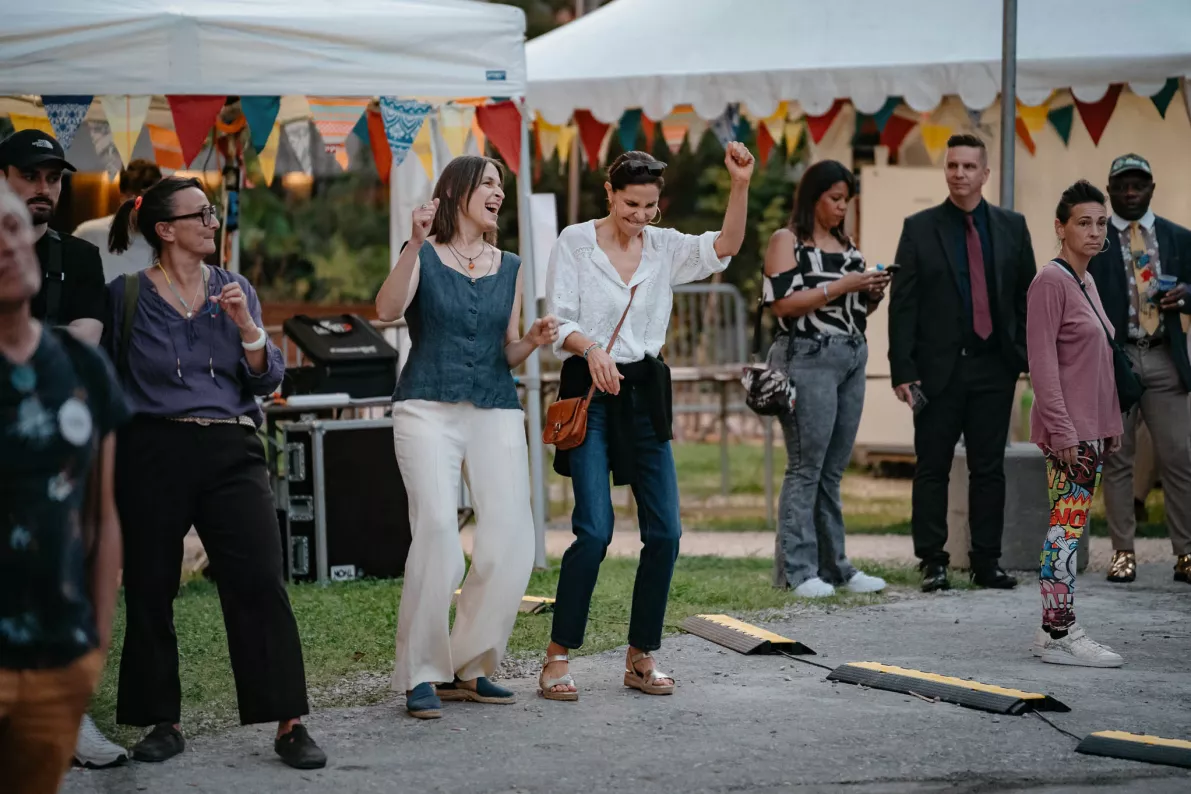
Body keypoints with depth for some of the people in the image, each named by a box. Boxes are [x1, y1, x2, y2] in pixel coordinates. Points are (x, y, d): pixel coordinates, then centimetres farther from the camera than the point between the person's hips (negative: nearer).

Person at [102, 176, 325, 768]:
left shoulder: (234, 291, 11)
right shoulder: (124, 296, 3)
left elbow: (268, 380, 8)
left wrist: (246, 327, -9)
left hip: (230, 452, 1)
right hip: (152, 452, -1)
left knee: (261, 582, -10)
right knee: (150, 590, 3)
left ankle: (289, 724, -9)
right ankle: (164, 722, 16)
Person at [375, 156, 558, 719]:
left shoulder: (509, 268, 18)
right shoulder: (423, 255, 6)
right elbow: (388, 310, -12)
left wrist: (533, 341, 0)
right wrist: (415, 245, -23)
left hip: (495, 410, 4)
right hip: (428, 408, -4)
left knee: (511, 542, -9)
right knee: (436, 530, -19)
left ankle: (468, 668, 7)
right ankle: (421, 676, -8)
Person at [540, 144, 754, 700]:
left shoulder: (665, 247, 9)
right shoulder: (575, 242, -1)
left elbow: (724, 249, -8)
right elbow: (559, 322, -6)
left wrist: (740, 185, -22)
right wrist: (591, 350, -26)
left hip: (645, 393, 4)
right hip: (590, 392, -4)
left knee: (665, 532, 0)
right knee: (594, 529, -14)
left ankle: (642, 657, 13)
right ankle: (557, 658, -4)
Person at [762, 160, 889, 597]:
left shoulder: (846, 244, 20)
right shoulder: (787, 240, -1)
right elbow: (781, 303, -12)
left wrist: (872, 293, 3)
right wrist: (840, 286, -15)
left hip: (852, 358, 7)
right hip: (809, 358, -7)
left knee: (832, 470, 7)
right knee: (806, 467, -8)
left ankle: (833, 565, 9)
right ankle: (797, 570, -7)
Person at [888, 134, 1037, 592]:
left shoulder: (1011, 227, 8)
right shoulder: (920, 228, 1)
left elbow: (1029, 297, 9)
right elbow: (902, 305, -2)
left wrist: (1035, 359, 2)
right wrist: (902, 369, -9)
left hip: (995, 367, 2)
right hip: (939, 367, -2)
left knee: (989, 468, 5)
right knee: (932, 469, 1)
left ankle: (986, 562, 11)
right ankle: (932, 563, 7)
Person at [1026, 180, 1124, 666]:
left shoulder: (1087, 283, 16)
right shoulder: (1050, 283, -11)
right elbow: (1042, 363, -16)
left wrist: (1111, 428, 18)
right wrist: (1061, 429, -20)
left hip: (1091, 430, 9)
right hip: (1067, 430, -9)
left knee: (1071, 527, 9)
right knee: (1067, 526, -10)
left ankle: (1055, 629, 12)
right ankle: (1060, 634, -10)